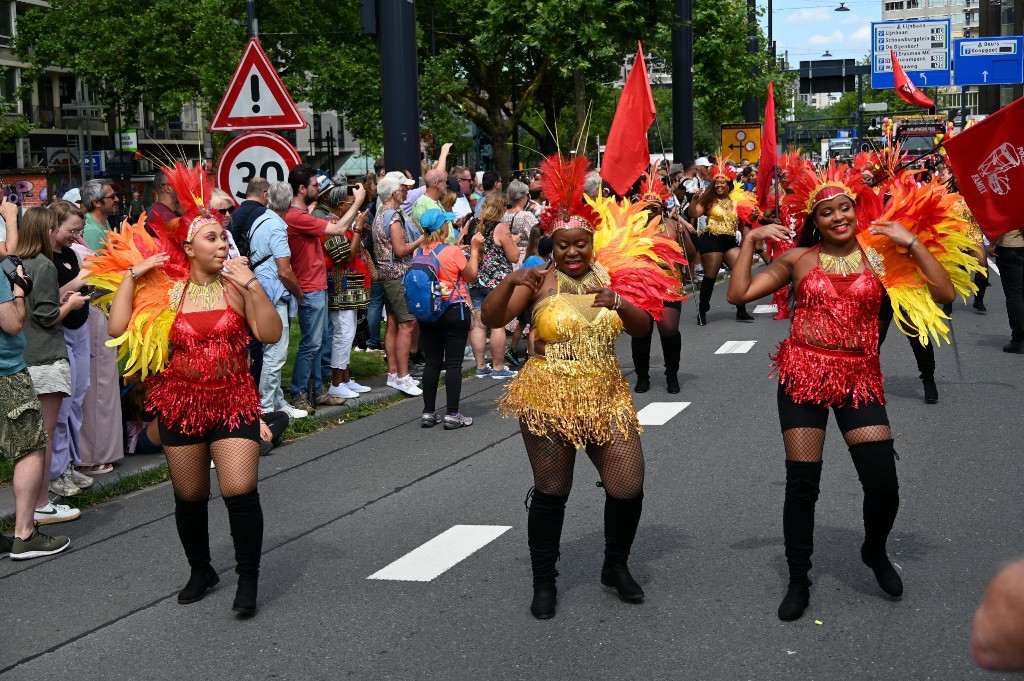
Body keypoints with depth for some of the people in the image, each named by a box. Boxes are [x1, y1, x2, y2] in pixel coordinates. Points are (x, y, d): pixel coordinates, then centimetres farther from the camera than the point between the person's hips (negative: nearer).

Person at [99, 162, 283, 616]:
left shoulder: (236, 285, -5)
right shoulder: (165, 287, -4)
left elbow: (270, 334, -13)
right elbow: (119, 329, -10)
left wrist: (252, 287, -21)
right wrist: (131, 276, -10)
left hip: (233, 401, -2)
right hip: (180, 403, 2)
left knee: (240, 491, -14)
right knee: (189, 497, 14)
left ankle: (247, 578, 5)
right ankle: (201, 571, 38)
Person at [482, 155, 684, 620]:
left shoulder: (609, 277, 4)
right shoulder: (540, 281, -5)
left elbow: (642, 327, -3)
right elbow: (491, 319, -12)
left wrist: (620, 303, -24)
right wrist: (511, 282, -30)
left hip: (605, 398, 3)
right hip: (548, 400, -3)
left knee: (628, 487, 1)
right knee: (551, 492, 2)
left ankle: (616, 567, 26)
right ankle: (543, 583, 20)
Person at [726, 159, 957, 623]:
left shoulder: (880, 254, 1)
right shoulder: (799, 259, 4)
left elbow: (943, 294, -7)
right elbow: (738, 294, 0)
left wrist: (912, 243, -11)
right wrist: (750, 240, -1)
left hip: (858, 376, 0)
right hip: (802, 375, 0)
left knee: (883, 483, -7)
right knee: (801, 484, 1)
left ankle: (875, 552, 27)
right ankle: (798, 580, 20)